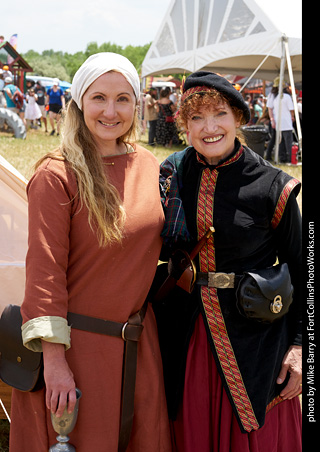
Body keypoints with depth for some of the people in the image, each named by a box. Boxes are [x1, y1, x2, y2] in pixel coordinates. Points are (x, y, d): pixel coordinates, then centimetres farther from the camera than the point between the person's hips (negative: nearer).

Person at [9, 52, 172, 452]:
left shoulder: (147, 165, 4)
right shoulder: (57, 175, -15)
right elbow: (44, 269, -15)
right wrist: (54, 359, -18)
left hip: (138, 341, 6)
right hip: (78, 344, -6)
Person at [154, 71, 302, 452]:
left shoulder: (271, 186, -9)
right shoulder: (172, 175, 0)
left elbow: (298, 269, -3)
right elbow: (156, 248, 11)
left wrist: (299, 345, -6)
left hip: (253, 332, -3)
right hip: (186, 333, 3)